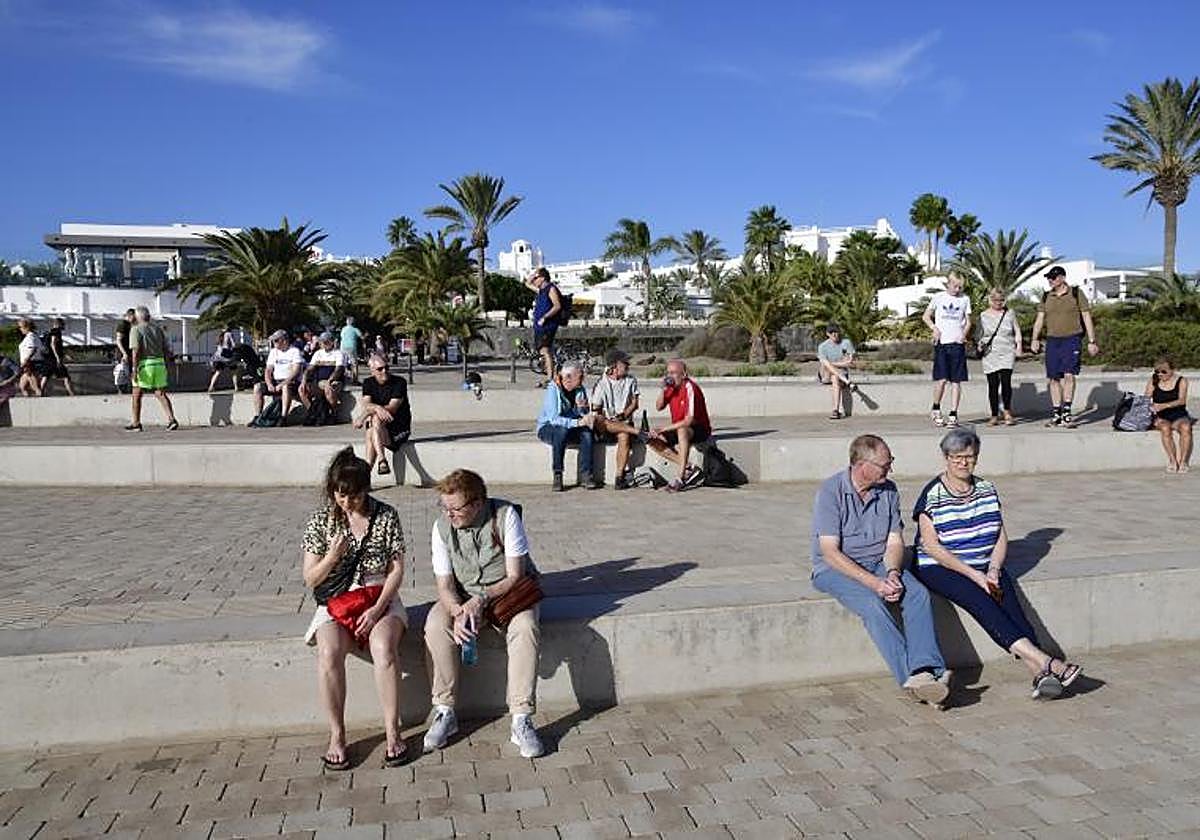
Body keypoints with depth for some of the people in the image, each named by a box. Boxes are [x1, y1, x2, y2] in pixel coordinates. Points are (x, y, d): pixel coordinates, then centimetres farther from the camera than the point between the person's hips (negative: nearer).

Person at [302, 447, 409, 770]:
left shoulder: (386, 516, -3)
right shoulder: (321, 520, -1)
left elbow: (397, 569, -2)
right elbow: (310, 579, 2)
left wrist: (378, 608, -15)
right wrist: (332, 556, -19)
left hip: (380, 598, -1)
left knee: (384, 647, -32)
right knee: (329, 652, -30)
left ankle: (392, 732, -19)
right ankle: (336, 735, -15)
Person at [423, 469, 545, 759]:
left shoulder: (506, 515, -19)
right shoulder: (442, 526, -11)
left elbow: (514, 577, -17)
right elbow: (444, 585, -9)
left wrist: (482, 599, -31)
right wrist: (459, 612, -29)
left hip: (508, 592, -2)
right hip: (462, 597, 2)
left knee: (525, 628, -33)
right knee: (435, 625, -28)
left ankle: (521, 721, -27)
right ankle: (444, 713, -15)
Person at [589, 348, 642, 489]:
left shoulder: (631, 380, 8)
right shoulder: (602, 384, -1)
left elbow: (634, 404, 7)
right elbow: (596, 411, 0)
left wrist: (623, 415, -11)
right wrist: (603, 419, -21)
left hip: (625, 422, 1)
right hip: (607, 423, -1)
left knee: (624, 436, -33)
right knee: (598, 422, -37)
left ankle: (620, 476, -31)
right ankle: (637, 431, -40)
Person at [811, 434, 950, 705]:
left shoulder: (889, 491, 5)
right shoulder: (831, 491, -13)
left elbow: (894, 542, 5)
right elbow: (830, 552, -18)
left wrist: (892, 574, -17)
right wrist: (874, 583, -24)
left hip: (880, 564, 5)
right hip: (836, 569, -5)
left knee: (919, 594, -23)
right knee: (873, 604, -33)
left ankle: (926, 671, -34)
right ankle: (911, 675, -33)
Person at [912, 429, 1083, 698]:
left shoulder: (987, 489, 11)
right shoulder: (932, 494, -5)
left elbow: (1001, 537, 10)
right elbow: (931, 547, -12)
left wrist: (993, 570, -8)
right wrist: (975, 575, -16)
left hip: (986, 567, 5)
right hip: (940, 568, -5)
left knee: (1010, 602, -23)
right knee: (981, 602, -29)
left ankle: (1040, 674, -36)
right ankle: (1043, 661, -39)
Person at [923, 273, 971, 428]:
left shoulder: (965, 299, 10)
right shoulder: (939, 297, 6)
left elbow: (968, 322, 13)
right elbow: (926, 316, 11)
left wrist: (964, 334, -6)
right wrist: (934, 328, -7)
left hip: (957, 344, 1)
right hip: (941, 343, -1)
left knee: (956, 380, -1)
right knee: (941, 379, -8)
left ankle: (953, 415, 3)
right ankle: (936, 409, 13)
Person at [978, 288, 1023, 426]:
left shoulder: (1009, 313, 9)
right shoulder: (983, 316, 8)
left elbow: (1017, 331, 14)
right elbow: (979, 334, 13)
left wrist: (1018, 346, 3)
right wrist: (980, 345, -6)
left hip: (1007, 354, 0)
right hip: (990, 354, 0)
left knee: (1006, 381, -13)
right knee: (993, 385, 1)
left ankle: (1007, 412, 3)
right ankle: (994, 415, 8)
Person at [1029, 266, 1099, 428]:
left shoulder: (1076, 293, 2)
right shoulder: (1046, 297, 12)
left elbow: (1087, 318, 2)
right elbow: (1039, 319, 11)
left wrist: (1091, 341, -2)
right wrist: (1034, 339, -3)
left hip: (1072, 339, -4)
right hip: (1052, 341, 4)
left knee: (1069, 375, -16)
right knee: (1054, 378, 3)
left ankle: (1066, 412, -11)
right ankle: (1056, 414, 10)